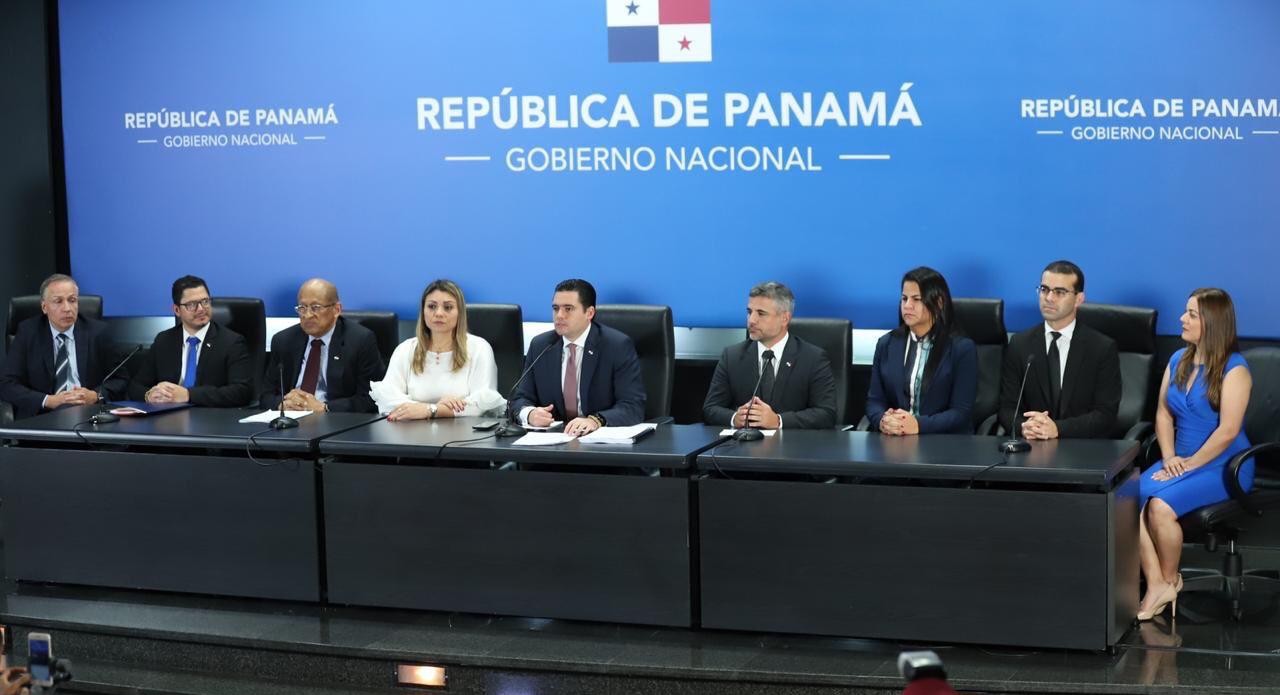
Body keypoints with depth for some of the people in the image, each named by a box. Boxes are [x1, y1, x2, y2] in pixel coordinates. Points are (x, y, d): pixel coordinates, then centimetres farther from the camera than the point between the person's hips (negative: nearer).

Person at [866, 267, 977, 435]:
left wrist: (919, 425, -21)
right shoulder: (886, 344, 12)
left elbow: (962, 412, -6)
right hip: (894, 440, 3)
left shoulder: (962, 348, 0)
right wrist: (883, 421, -14)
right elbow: (874, 400, 8)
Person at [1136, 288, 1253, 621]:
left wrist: (1191, 463, -16)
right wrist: (1169, 457, -5)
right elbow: (1163, 414, 10)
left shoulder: (1234, 369, -10)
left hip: (1223, 467, -6)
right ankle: (1156, 584, -19)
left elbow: (1228, 431, -16)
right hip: (1180, 461, 6)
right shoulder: (1178, 360, 12)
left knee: (1161, 505, -29)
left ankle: (1169, 580, -3)